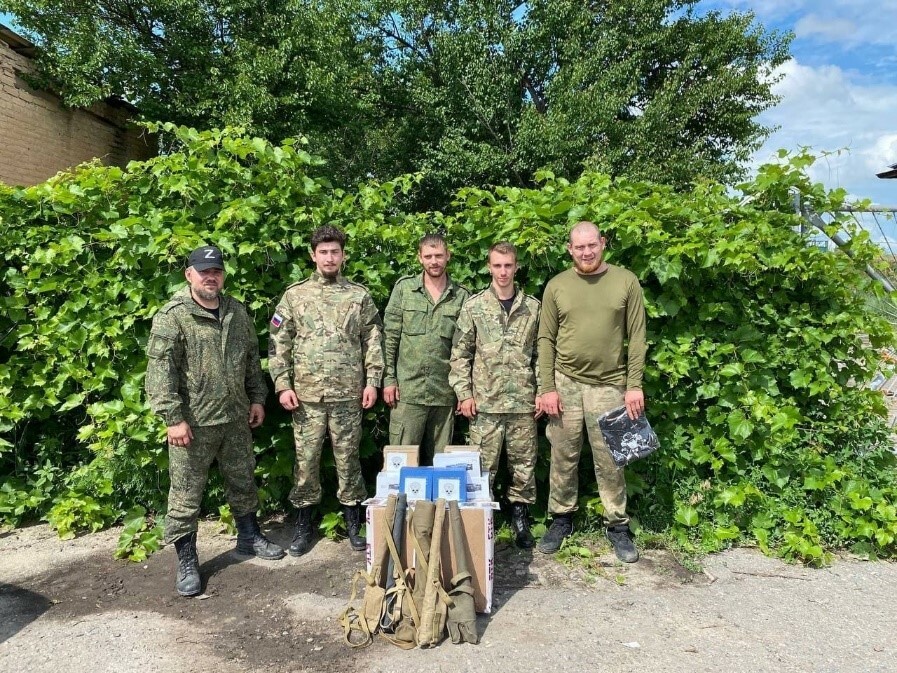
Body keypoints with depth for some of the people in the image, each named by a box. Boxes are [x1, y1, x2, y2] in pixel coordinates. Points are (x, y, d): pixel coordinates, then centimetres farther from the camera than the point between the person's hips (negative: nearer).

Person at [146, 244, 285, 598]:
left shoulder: (237, 311, 7)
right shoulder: (172, 316, -12)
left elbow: (251, 358, 15)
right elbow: (160, 371, -16)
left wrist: (257, 398, 13)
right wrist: (173, 418, -20)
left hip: (235, 418, 6)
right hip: (193, 422, -6)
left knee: (243, 481, 19)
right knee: (186, 492, 4)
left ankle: (249, 536, 39)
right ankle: (186, 562, 19)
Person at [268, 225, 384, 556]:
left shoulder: (359, 296, 5)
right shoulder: (294, 295, 4)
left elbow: (373, 341, 5)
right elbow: (278, 344, 3)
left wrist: (372, 381, -2)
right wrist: (282, 385, -4)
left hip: (348, 394, 0)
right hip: (306, 394, 0)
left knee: (348, 459, 9)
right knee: (305, 460, 8)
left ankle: (353, 524, 22)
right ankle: (303, 526, 23)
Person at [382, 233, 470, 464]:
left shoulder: (462, 296, 5)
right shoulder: (404, 288, 3)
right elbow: (390, 336, 3)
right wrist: (389, 379, -3)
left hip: (445, 393, 1)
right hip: (407, 390, -1)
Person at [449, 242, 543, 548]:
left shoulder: (533, 307, 6)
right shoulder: (474, 306, 1)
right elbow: (460, 353, 2)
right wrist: (464, 393, -3)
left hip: (524, 402, 2)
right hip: (485, 402, -1)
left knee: (524, 465, 10)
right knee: (482, 467, 4)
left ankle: (520, 518, 26)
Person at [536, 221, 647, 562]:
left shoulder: (626, 282, 0)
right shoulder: (556, 286, 2)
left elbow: (636, 337, 0)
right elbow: (546, 340, 2)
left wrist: (634, 385, -6)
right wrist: (547, 388, -4)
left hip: (609, 385, -1)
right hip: (565, 383, 1)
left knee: (610, 460, 6)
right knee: (563, 456, 10)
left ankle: (618, 526, 21)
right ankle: (561, 518, 26)